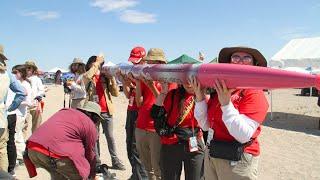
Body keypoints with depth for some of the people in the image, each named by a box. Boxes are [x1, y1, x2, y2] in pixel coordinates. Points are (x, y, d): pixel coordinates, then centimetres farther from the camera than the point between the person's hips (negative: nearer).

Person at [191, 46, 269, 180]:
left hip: (237, 160, -6)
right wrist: (199, 98, -7)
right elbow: (206, 125, 3)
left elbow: (244, 136, -24)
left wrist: (226, 104, -30)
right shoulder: (219, 90, 2)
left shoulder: (255, 94, -14)